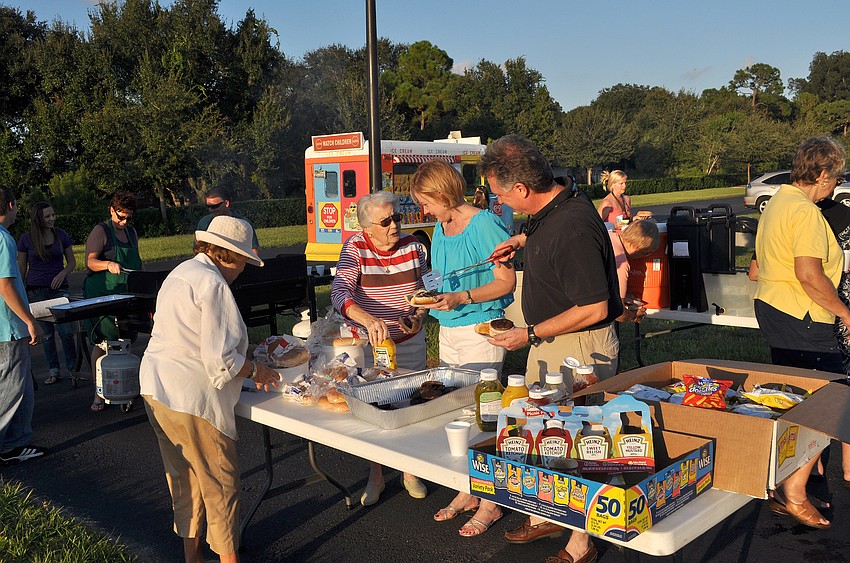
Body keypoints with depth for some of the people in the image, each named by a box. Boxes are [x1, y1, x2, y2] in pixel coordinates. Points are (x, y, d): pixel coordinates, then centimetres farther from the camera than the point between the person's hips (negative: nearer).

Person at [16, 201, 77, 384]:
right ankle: (54, 371, 15)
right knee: (46, 333, 5)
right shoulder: (26, 239, 0)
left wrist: (63, 274, -9)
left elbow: (72, 261, 10)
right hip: (36, 291, 0)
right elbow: (21, 268, 6)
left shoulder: (61, 235, 4)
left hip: (59, 288, 0)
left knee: (66, 331, -8)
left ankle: (73, 369, 6)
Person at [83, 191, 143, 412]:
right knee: (102, 342, -6)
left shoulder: (131, 232, 16)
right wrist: (108, 265, -33)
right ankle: (98, 393, 0)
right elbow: (90, 261, -13)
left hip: (125, 294, 6)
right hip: (102, 294, -6)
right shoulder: (101, 231, -5)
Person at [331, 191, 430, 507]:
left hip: (410, 342, 2)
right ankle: (375, 477, 26)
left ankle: (410, 471, 31)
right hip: (368, 342, -2)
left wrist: (419, 315, -14)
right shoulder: (355, 249, -14)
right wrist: (368, 319, -45)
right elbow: (340, 293, -28)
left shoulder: (413, 246, -5)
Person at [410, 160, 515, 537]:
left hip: (480, 329, -8)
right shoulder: (440, 229, 12)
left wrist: (461, 298, -23)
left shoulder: (485, 225, -12)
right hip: (448, 331, 8)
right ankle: (466, 492, 26)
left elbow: (506, 281, -14)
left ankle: (490, 503, 11)